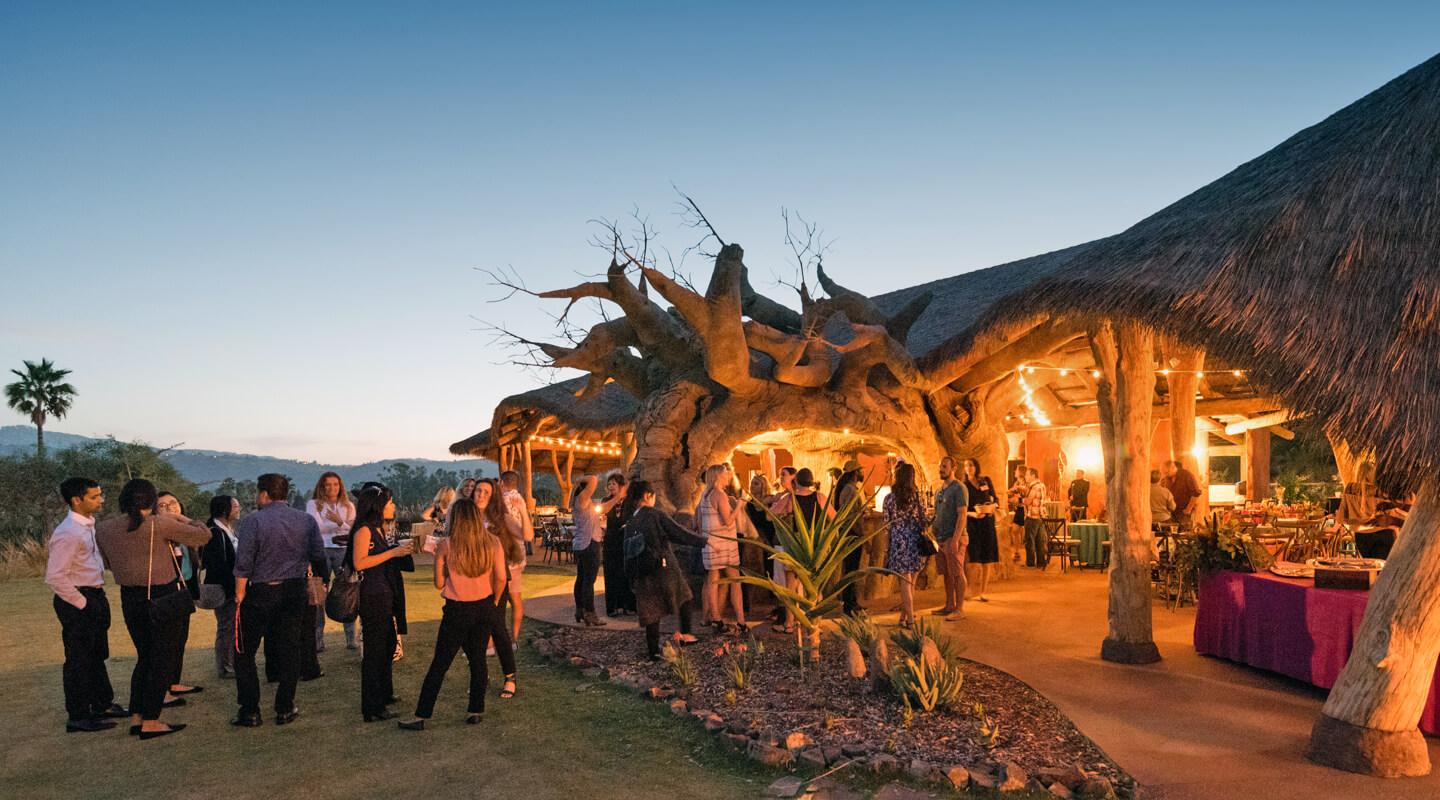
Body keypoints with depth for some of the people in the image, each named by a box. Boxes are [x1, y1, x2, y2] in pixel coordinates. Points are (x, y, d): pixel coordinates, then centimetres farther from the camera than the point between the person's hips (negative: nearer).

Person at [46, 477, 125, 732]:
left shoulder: (88, 525, 8)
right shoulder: (68, 534, -21)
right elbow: (54, 578, -24)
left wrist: (97, 599, 13)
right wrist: (82, 603, -18)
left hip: (94, 597, 9)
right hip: (77, 601, -9)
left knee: (97, 655, 20)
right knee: (79, 660, 2)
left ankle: (102, 704, 34)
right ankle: (78, 717, 13)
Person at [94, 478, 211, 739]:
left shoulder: (103, 528, 2)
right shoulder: (159, 524, -16)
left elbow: (108, 563, 15)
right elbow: (203, 535, -9)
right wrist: (183, 520, 8)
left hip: (129, 598, 6)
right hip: (162, 596, -6)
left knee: (145, 657, 19)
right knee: (163, 659, 4)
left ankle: (136, 717, 20)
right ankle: (150, 721, 5)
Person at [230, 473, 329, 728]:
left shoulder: (252, 522, -9)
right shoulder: (307, 521, 2)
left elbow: (243, 565, -11)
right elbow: (319, 559, 4)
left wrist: (240, 596, -4)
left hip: (259, 594, -3)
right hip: (295, 592, 4)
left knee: (244, 652, 10)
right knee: (288, 650, 10)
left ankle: (249, 712, 9)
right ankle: (285, 709, 12)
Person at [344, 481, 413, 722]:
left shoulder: (377, 529, 14)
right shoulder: (363, 530, -14)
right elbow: (359, 563, -22)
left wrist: (399, 549, 9)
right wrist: (393, 552, -21)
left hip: (384, 594, 10)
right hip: (372, 596, -10)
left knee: (388, 643, 20)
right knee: (374, 649, -4)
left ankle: (384, 693, 36)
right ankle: (372, 709, 3)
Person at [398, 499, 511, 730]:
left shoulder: (446, 546, -10)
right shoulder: (492, 542, -5)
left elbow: (439, 583, -5)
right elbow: (501, 578, -7)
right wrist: (494, 601, 9)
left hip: (457, 610, -2)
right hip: (484, 608, 2)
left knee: (440, 663, 5)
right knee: (478, 659, 15)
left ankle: (421, 716, 11)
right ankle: (475, 710, 20)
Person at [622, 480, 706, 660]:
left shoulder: (630, 523, 8)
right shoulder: (655, 514, -8)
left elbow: (628, 552, 9)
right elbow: (678, 532, -12)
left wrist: (632, 580, 15)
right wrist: (702, 542, -8)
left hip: (642, 574, 5)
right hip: (664, 568, -5)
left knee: (652, 611, 11)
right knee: (685, 598, 17)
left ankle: (653, 650, 13)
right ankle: (685, 633, 10)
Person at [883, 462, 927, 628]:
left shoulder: (889, 498, -5)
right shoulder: (917, 495, -4)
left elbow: (887, 524, -2)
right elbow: (923, 521, -1)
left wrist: (886, 547, 6)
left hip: (898, 541, -1)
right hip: (915, 540, 1)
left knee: (905, 581, 3)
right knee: (910, 582, 13)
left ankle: (909, 618, 3)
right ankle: (906, 615, 21)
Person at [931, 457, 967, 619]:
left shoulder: (959, 488, -10)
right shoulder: (940, 489, 16)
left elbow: (962, 515, -16)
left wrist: (955, 539, -21)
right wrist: (933, 531, 12)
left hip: (954, 538, -8)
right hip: (941, 538, 8)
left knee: (957, 574, -3)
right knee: (946, 574, 12)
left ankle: (960, 609, 2)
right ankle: (949, 606, 20)